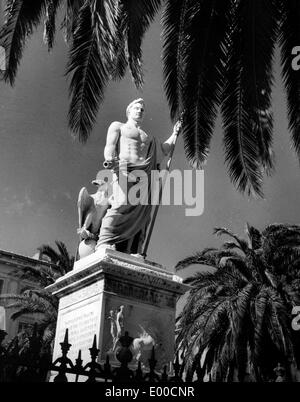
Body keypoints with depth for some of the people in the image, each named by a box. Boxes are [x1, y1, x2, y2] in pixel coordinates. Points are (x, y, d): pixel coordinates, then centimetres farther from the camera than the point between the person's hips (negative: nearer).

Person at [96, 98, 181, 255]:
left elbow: (164, 150, 32)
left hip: (145, 174, 5)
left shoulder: (149, 137, 37)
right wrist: (110, 160, -16)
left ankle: (132, 252, -21)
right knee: (123, 204, -28)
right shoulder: (118, 126, 21)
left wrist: (174, 134, 27)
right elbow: (110, 145, 4)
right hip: (124, 170, -5)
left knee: (141, 214, -12)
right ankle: (104, 242, -35)